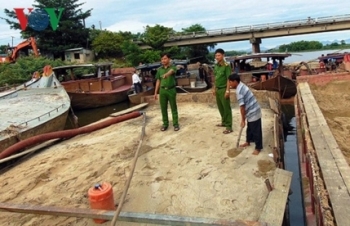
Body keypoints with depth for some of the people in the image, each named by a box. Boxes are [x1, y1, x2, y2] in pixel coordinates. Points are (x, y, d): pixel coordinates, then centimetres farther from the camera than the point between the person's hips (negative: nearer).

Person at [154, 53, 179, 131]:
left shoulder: (173, 67, -5)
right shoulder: (159, 69, 8)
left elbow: (171, 71, -31)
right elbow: (158, 81, 11)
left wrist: (166, 74, -55)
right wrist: (155, 92, 7)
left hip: (171, 90, -3)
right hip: (162, 90, 4)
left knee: (173, 108, 3)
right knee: (163, 108, 6)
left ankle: (176, 124, 11)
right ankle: (165, 124, 17)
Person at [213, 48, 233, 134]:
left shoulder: (226, 66, -13)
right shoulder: (216, 66, 9)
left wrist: (227, 90, -19)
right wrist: (214, 88, 15)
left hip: (224, 89, -7)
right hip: (218, 89, 7)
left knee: (226, 108, -3)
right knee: (220, 107, 16)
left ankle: (229, 126, 2)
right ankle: (224, 122, 31)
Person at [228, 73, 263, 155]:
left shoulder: (239, 91, -24)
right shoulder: (242, 86, 7)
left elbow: (242, 106, -24)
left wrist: (243, 120, -16)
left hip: (253, 113, -10)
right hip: (252, 111, 10)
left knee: (256, 131, 4)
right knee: (249, 128, 25)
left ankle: (258, 148, 16)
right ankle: (248, 141, 43)